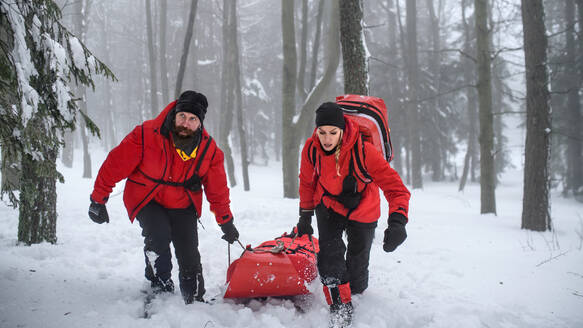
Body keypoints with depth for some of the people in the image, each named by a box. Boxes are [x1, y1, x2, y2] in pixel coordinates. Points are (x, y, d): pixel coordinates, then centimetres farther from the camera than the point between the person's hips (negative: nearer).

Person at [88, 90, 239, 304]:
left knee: (189, 256, -6)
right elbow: (115, 165, -15)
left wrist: (226, 222, 8)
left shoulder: (209, 150, -12)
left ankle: (195, 301, 12)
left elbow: (217, 188, 2)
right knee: (159, 235, -28)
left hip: (182, 205, 3)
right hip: (146, 200, -2)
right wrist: (98, 200, -10)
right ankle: (160, 287, -7)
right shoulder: (146, 135, -23)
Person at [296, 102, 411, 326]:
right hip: (328, 205, 2)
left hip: (362, 210, -1)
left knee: (357, 263, 11)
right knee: (329, 253, -18)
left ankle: (356, 295, 39)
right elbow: (307, 182, -2)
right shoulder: (311, 149, -23)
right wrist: (305, 215, 5)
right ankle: (340, 306, -5)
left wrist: (397, 221, -51)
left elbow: (395, 186, -36)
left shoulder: (363, 151, -35)